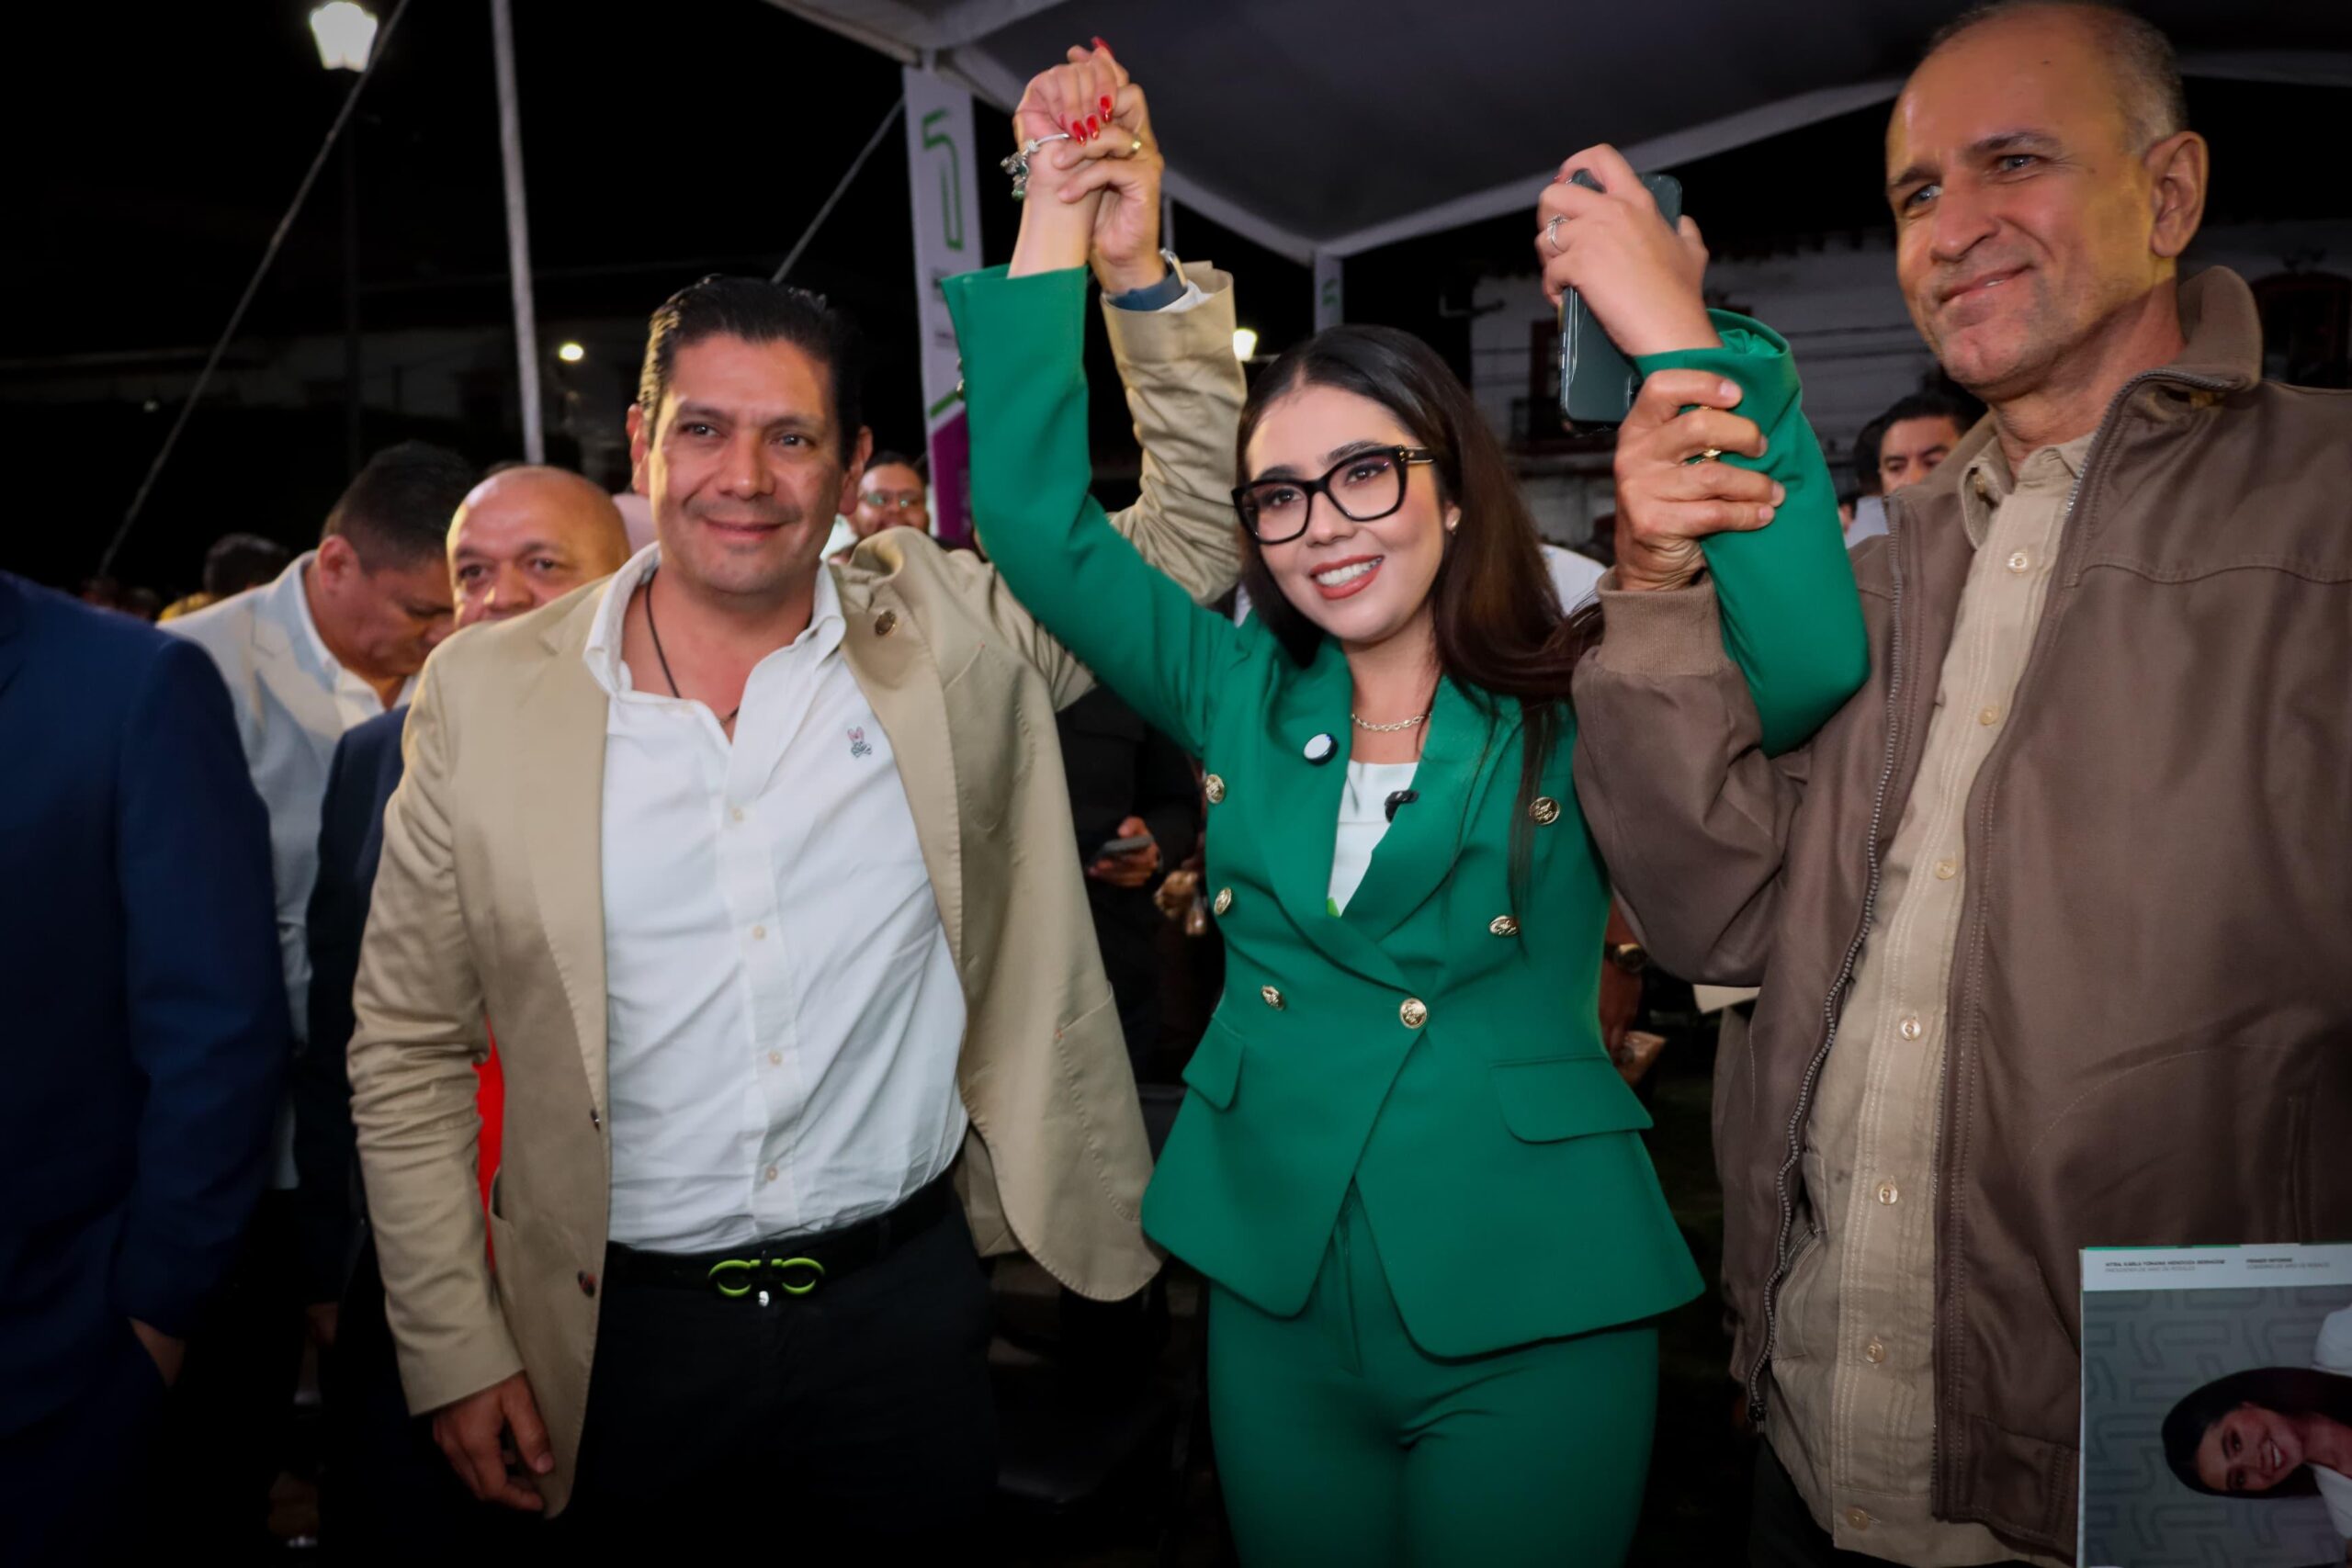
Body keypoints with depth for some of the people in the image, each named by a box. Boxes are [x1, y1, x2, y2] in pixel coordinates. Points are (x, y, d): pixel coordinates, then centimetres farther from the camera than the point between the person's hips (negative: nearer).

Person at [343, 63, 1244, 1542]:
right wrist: (455, 1350, -2)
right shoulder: (489, 694, -6)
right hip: (622, 1340, 0)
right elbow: (407, 1049, 0)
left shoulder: (948, 636, -4)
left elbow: (1198, 532, 1)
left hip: (908, 1305, 1)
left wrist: (1145, 280, -11)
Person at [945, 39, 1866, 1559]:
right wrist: (1058, 224, -6)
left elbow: (1814, 656, -26)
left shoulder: (1579, 709, -9)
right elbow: (1035, 519, -2)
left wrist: (1685, 341, -29)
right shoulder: (1238, 694, 2)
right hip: (1279, 1308, 4)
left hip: (1529, 1328, -3)